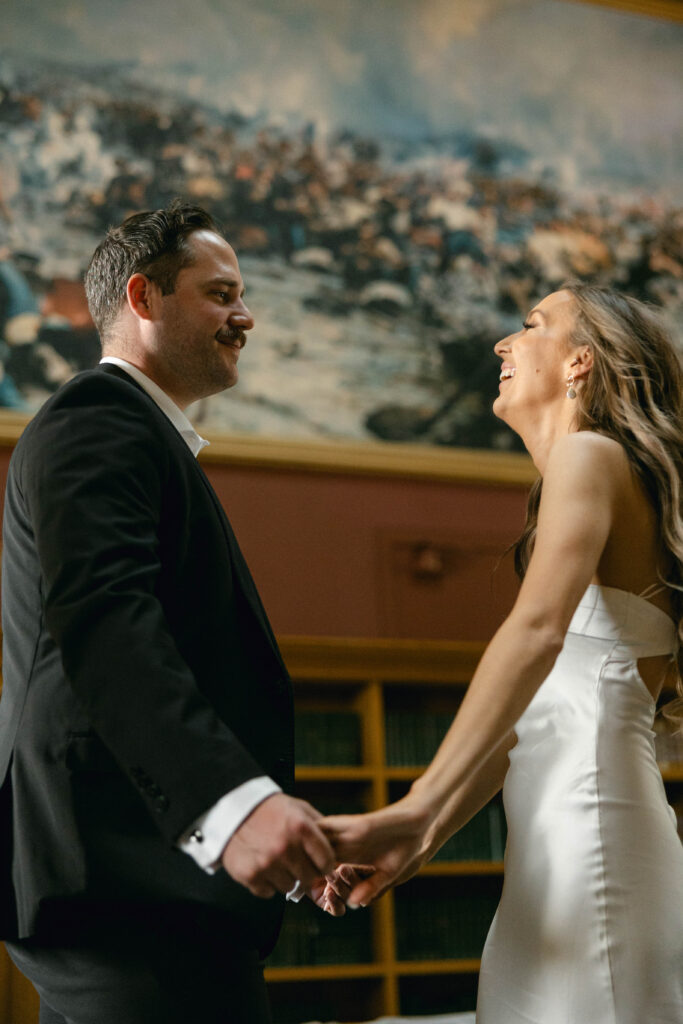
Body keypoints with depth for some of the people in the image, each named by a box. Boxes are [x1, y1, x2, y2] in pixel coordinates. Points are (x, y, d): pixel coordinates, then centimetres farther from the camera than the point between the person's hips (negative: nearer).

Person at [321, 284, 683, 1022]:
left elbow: (537, 632, -22)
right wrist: (425, 837, 8)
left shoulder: (591, 455, -4)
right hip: (561, 849, 9)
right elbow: (533, 718, 16)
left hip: (587, 824, -9)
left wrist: (417, 810, -29)